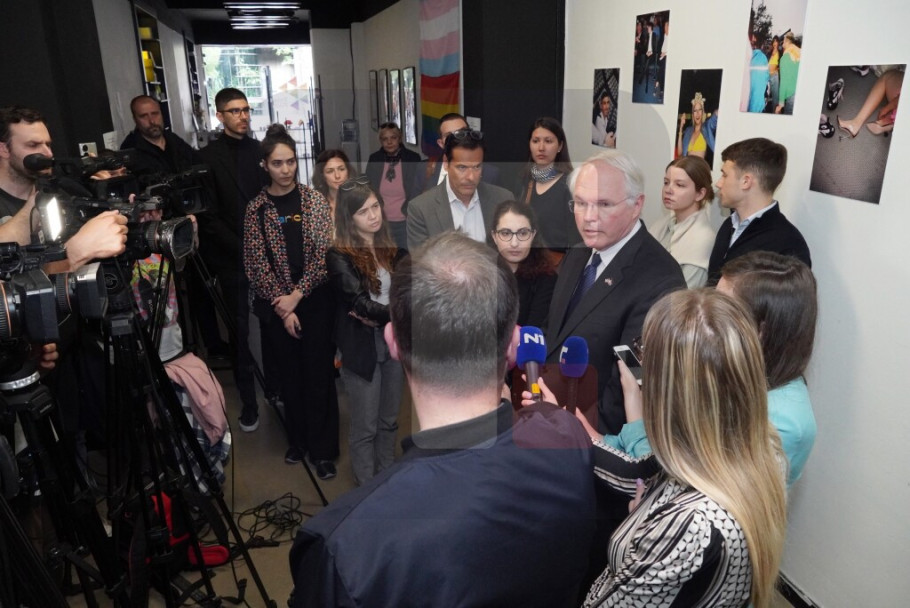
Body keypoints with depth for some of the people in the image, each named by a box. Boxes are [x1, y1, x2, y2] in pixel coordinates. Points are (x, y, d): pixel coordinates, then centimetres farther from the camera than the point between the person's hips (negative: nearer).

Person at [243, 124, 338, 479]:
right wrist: (281, 305, -8)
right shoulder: (256, 208, 1)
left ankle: (323, 449, 15)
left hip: (316, 301, -1)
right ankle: (298, 439, 32)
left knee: (319, 375, 1)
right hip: (277, 307, 1)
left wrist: (296, 295, -11)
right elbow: (256, 264, -2)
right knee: (291, 375, 12)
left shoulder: (314, 200, -1)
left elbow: (323, 254, -6)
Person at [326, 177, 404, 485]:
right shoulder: (340, 256, -11)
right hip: (362, 348, -5)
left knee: (389, 421, 18)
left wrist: (380, 316, -16)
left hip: (395, 342, 5)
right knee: (366, 427, 7)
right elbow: (361, 304, -18)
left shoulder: (392, 248, 4)